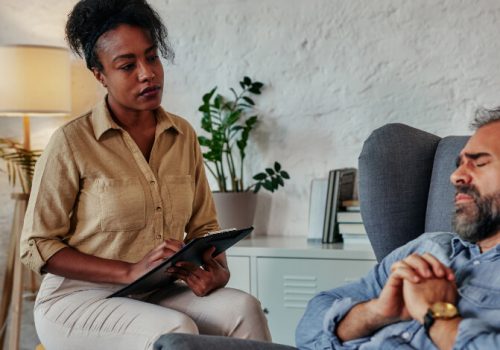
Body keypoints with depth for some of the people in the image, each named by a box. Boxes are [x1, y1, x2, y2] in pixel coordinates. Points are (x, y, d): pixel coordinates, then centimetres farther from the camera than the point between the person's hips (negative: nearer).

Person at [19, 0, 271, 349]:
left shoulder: (183, 135, 5)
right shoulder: (71, 141, -10)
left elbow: (203, 225, 11)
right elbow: (37, 246, -8)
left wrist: (218, 268, -12)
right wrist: (130, 271, -20)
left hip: (157, 295, 5)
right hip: (79, 298, -4)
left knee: (243, 308, -24)